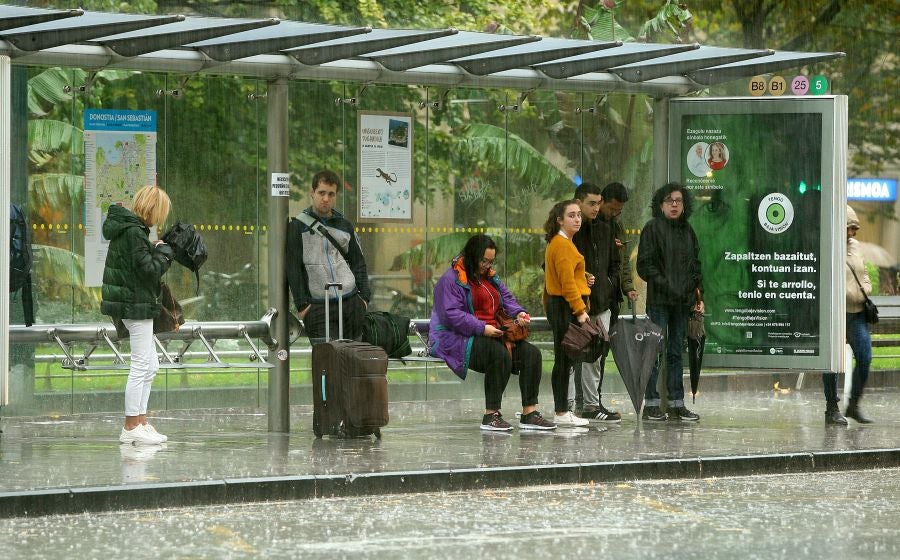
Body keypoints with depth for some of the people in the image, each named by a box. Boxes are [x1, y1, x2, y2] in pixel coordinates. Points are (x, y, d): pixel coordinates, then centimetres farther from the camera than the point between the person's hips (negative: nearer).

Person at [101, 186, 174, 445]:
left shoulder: (129, 227, 13)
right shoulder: (134, 232, -18)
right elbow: (149, 269, -20)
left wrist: (155, 251, 3)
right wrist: (163, 250, -5)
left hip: (133, 304, 11)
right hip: (137, 305, -11)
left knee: (150, 365, 15)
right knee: (141, 366, -5)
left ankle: (141, 422, 18)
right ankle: (131, 428, 0)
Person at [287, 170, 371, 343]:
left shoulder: (344, 226, 14)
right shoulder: (298, 226, 2)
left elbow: (358, 262, 19)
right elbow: (293, 269, -1)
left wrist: (365, 296, 8)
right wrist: (302, 304, -7)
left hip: (351, 302, 4)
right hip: (318, 306, -4)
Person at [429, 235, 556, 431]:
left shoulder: (490, 277, 21)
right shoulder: (451, 279, -7)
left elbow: (506, 298, 23)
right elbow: (452, 314, -17)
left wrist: (518, 312, -1)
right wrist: (482, 328, -24)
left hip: (493, 334, 9)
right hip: (459, 339, -9)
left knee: (531, 352, -12)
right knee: (500, 354, -36)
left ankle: (529, 413, -13)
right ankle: (491, 415, -31)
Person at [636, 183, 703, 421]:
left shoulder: (687, 231, 15)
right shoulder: (653, 228, -3)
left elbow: (695, 264, 19)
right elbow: (644, 265, -8)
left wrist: (698, 295, 12)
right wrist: (664, 285, -15)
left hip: (682, 301, 6)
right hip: (659, 300, -6)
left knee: (676, 352, 9)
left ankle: (677, 404, 12)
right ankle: (651, 404, -2)